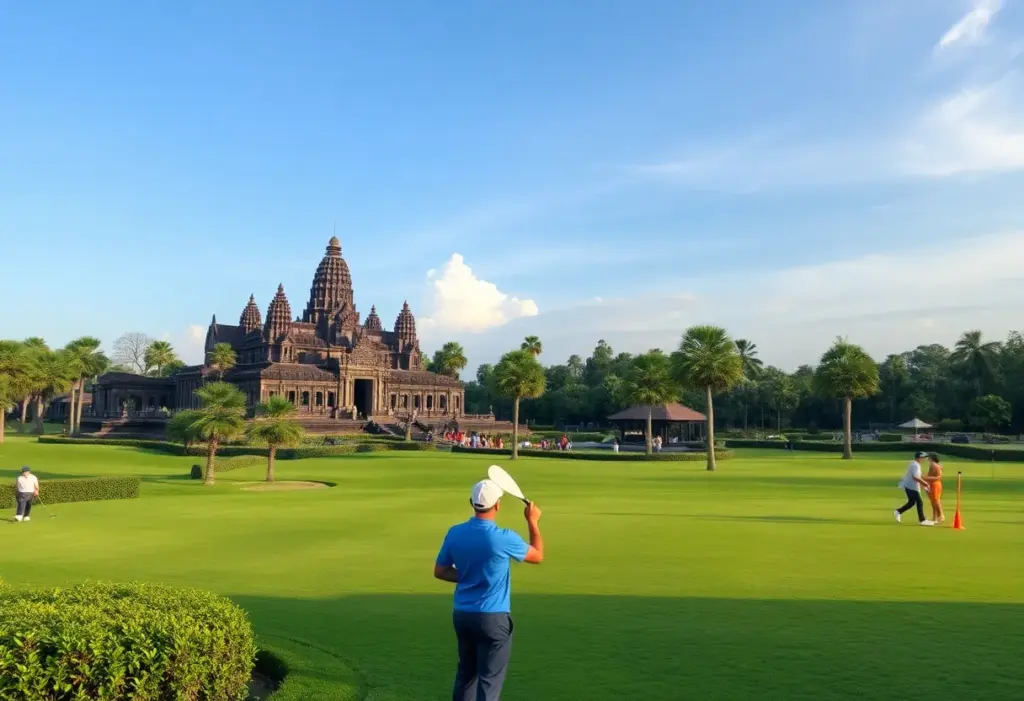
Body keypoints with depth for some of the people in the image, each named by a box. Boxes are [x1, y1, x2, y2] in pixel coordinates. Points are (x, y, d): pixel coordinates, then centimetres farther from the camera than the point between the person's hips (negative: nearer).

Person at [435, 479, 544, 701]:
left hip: (462, 614, 5)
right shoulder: (504, 538, -18)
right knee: (489, 681, 3)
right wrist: (533, 521, 9)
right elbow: (537, 556, 0)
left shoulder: (455, 533, -4)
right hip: (493, 618, -5)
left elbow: (440, 571, 7)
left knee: (466, 674, 20)